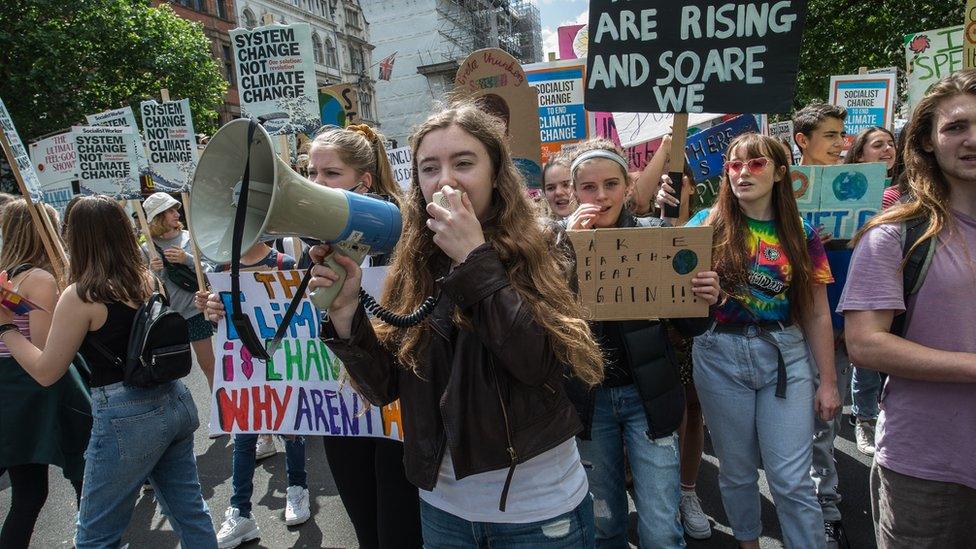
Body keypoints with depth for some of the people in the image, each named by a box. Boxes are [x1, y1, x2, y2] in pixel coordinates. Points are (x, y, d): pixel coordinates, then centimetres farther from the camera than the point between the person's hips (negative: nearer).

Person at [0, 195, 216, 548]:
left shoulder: (80, 296, -12)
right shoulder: (146, 280, 5)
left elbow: (46, 372, -4)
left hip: (126, 418, -6)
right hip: (175, 401, 7)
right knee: (191, 513, 17)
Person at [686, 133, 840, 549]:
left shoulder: (801, 234, 2)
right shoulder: (708, 225, 0)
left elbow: (817, 314, 4)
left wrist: (828, 381, 4)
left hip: (785, 357, 0)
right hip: (720, 355, 0)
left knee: (792, 479, 0)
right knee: (736, 470, 13)